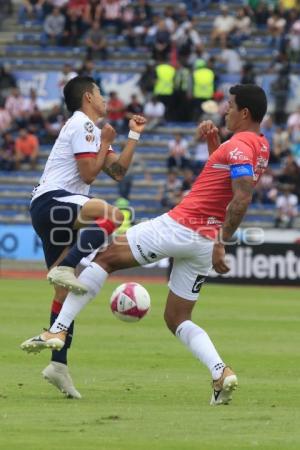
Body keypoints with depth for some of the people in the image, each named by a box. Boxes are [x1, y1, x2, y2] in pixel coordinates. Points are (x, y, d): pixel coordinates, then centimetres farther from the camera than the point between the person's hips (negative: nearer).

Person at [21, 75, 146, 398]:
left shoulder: (92, 129, 25)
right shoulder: (82, 125, -5)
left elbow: (117, 171, 17)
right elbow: (88, 173, -12)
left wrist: (134, 135, 19)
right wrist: (106, 142, -2)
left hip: (48, 212, 11)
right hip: (52, 200, -11)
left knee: (65, 291, 8)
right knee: (112, 215, -33)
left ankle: (58, 364, 8)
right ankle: (64, 267, -34)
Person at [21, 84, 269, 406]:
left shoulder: (240, 145, -13)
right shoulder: (260, 147, 16)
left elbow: (242, 198, -25)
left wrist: (222, 243, -25)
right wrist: (213, 142, 16)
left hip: (180, 226, -9)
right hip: (205, 242, 9)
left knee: (104, 258, 4)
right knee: (178, 320, 14)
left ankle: (57, 330, -3)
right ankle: (221, 371, -9)